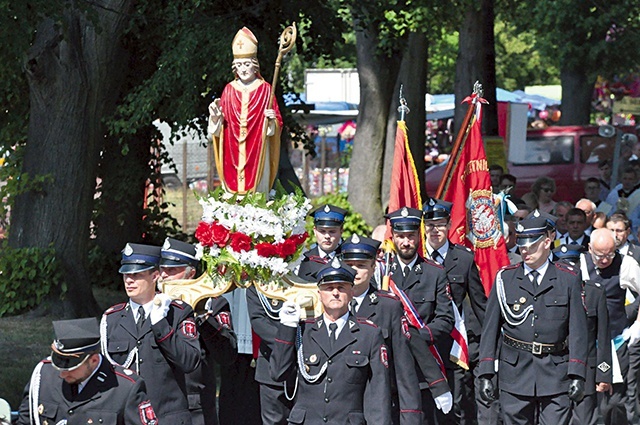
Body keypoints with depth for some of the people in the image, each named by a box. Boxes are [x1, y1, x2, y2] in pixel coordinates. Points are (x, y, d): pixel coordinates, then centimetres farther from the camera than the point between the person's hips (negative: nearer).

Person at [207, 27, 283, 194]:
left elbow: (277, 123, 1)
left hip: (257, 151, -2)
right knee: (232, 191, 1)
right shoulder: (229, 89, 9)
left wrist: (272, 120, -21)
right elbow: (219, 123, 10)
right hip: (233, 151, 2)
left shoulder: (265, 89, 2)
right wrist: (215, 116, -10)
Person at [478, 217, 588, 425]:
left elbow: (578, 330, 3)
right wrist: (485, 374, 1)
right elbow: (490, 328, 7)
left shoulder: (568, 279, 5)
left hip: (555, 374, -1)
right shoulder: (505, 279, 7)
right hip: (514, 372, 1)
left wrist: (577, 375, -5)